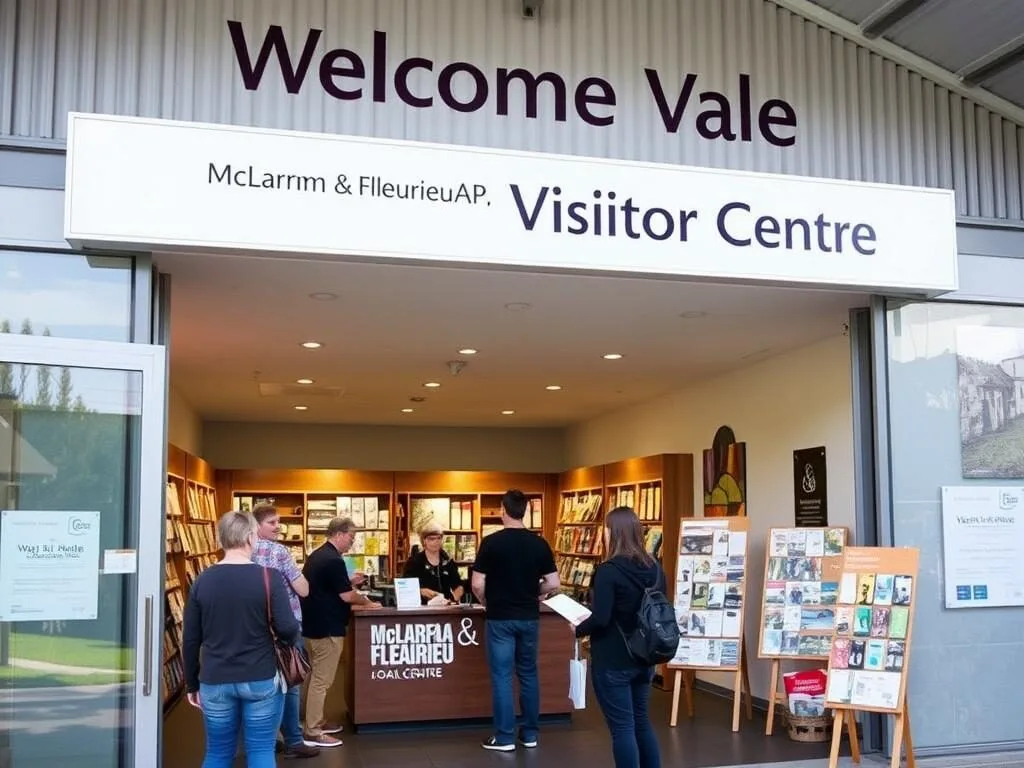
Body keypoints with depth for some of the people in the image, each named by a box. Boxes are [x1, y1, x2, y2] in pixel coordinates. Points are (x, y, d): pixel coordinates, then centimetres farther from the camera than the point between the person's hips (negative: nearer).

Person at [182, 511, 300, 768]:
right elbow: (288, 629, -14)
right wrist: (293, 641, 10)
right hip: (261, 680, -3)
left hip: (215, 682, 3)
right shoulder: (269, 577, -10)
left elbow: (190, 640, 3)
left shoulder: (203, 580, -1)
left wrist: (192, 683, 14)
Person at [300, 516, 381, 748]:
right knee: (321, 680, -5)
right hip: (327, 627, -10)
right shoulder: (333, 560, -19)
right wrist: (368, 603, -3)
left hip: (314, 624, 10)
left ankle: (316, 721, 28)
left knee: (316, 677, 18)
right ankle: (312, 733, -1)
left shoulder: (316, 555, 12)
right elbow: (346, 596, -18)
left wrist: (349, 582, 14)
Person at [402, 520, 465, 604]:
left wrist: (454, 599, -2)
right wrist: (422, 591, -23)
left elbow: (459, 586, 17)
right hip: (423, 607, -1)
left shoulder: (448, 561, 15)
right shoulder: (414, 561, 3)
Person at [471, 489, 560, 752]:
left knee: (502, 676, 2)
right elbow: (554, 584, -1)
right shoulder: (539, 543, -2)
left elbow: (477, 585, -13)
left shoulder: (492, 542, -12)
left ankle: (504, 737, 5)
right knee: (528, 674, 14)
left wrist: (486, 602, 7)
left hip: (500, 618, -4)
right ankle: (530, 733, 19)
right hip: (529, 617, 4)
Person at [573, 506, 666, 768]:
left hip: (612, 662, -7)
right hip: (643, 659, 7)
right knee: (641, 722, 20)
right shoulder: (655, 568, 3)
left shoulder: (609, 570, -18)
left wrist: (578, 629, -3)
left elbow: (600, 619, -22)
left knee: (622, 728, 1)